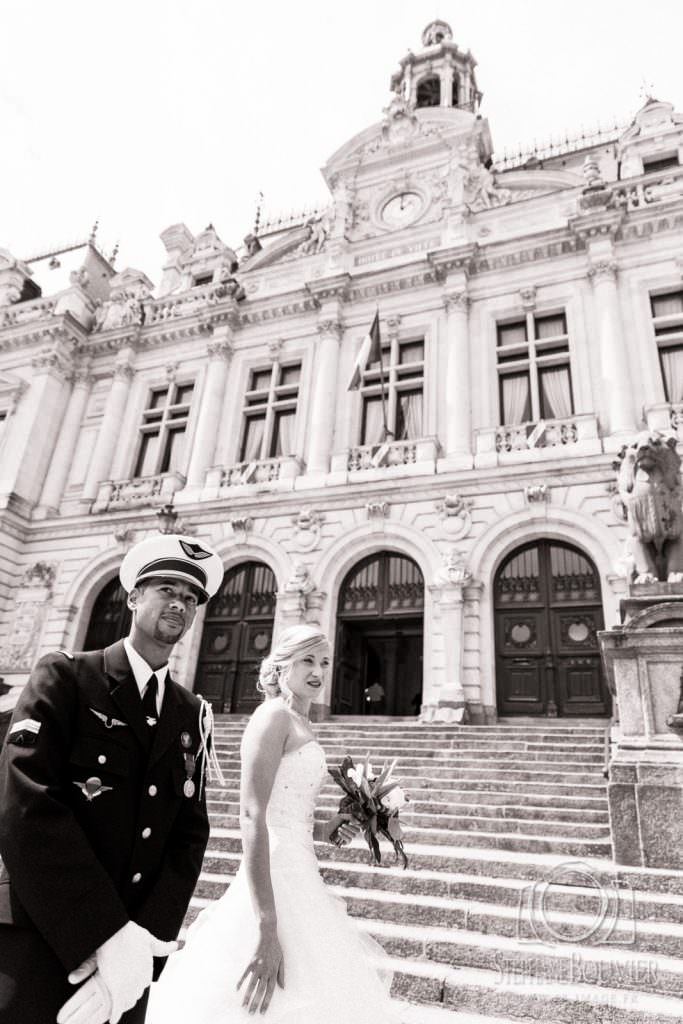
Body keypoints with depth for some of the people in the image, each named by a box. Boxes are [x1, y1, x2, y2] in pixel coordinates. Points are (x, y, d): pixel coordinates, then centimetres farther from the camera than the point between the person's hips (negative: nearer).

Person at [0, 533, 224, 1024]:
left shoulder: (192, 714, 7)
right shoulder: (65, 676, -7)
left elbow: (190, 833, 2)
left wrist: (147, 936, -14)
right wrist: (107, 936, -22)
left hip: (130, 943, 4)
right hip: (39, 938, -4)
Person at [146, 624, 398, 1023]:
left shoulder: (300, 724, 12)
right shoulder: (273, 715, -15)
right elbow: (252, 816, -23)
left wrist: (324, 830, 3)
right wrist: (267, 929, -27)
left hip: (297, 877, 10)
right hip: (277, 877, -10)